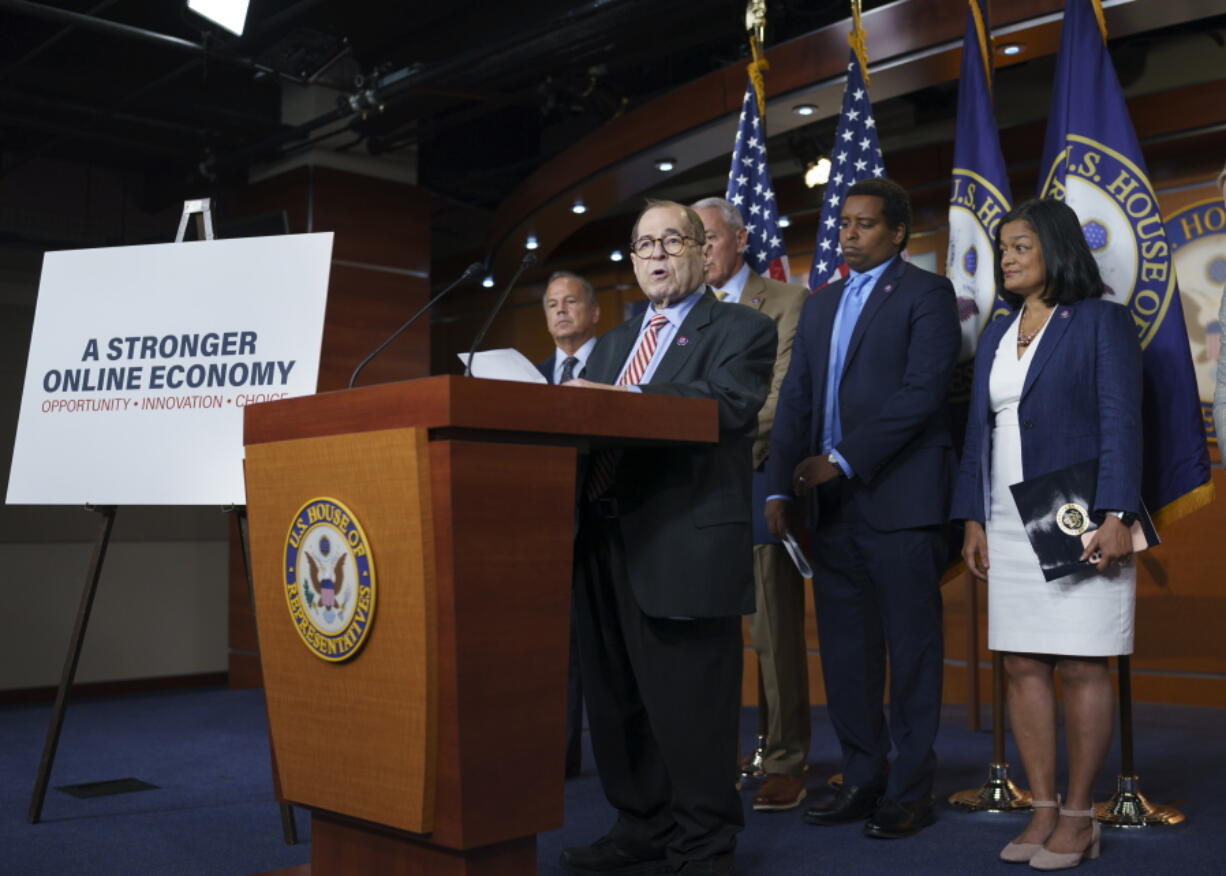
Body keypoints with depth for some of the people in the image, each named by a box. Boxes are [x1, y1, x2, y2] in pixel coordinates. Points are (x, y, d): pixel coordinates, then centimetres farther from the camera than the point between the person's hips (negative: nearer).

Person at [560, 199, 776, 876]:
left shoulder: (741, 331, 1)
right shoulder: (613, 343, 24)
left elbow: (727, 404, -18)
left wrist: (617, 400, -22)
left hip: (687, 547, -7)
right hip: (608, 545, 7)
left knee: (690, 710, -1)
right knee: (617, 703, 14)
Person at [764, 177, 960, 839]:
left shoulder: (926, 293, 0)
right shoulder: (820, 304, 19)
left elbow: (922, 392, -13)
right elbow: (795, 399, 14)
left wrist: (843, 461, -16)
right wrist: (780, 487, 3)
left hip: (899, 499, -6)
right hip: (831, 504, 6)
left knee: (910, 649, 1)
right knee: (845, 651, 9)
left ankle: (910, 790, 11)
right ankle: (862, 779, 20)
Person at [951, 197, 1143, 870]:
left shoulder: (1101, 321, -1)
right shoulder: (996, 335, 16)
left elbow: (1121, 423, -8)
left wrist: (1115, 517, -17)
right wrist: (973, 519, 9)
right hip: (1010, 525, 6)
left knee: (1081, 667, -1)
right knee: (1022, 666, 5)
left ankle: (1078, 818, 9)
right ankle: (1044, 810, 14)